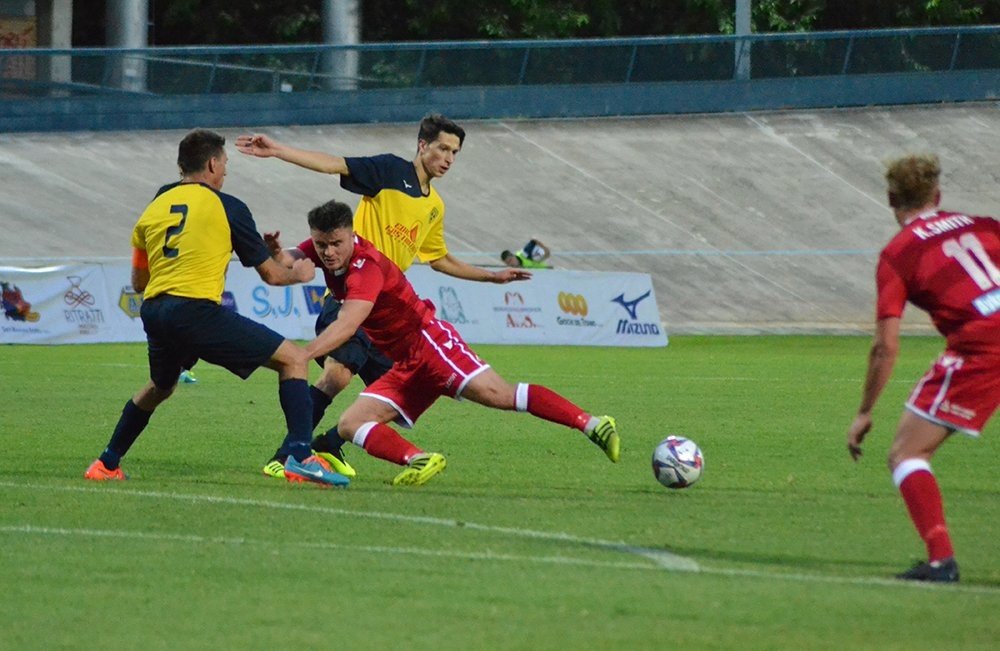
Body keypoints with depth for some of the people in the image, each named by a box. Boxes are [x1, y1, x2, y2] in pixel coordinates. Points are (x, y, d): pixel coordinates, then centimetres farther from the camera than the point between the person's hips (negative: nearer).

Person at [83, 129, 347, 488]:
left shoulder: (154, 208, 18)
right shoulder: (226, 207, 4)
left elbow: (138, 280, 25)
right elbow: (271, 275, 8)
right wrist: (299, 273, 30)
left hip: (154, 314, 6)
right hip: (197, 312, -6)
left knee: (159, 387, 36)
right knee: (294, 358, 1)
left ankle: (107, 464, 38)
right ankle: (300, 457, -15)